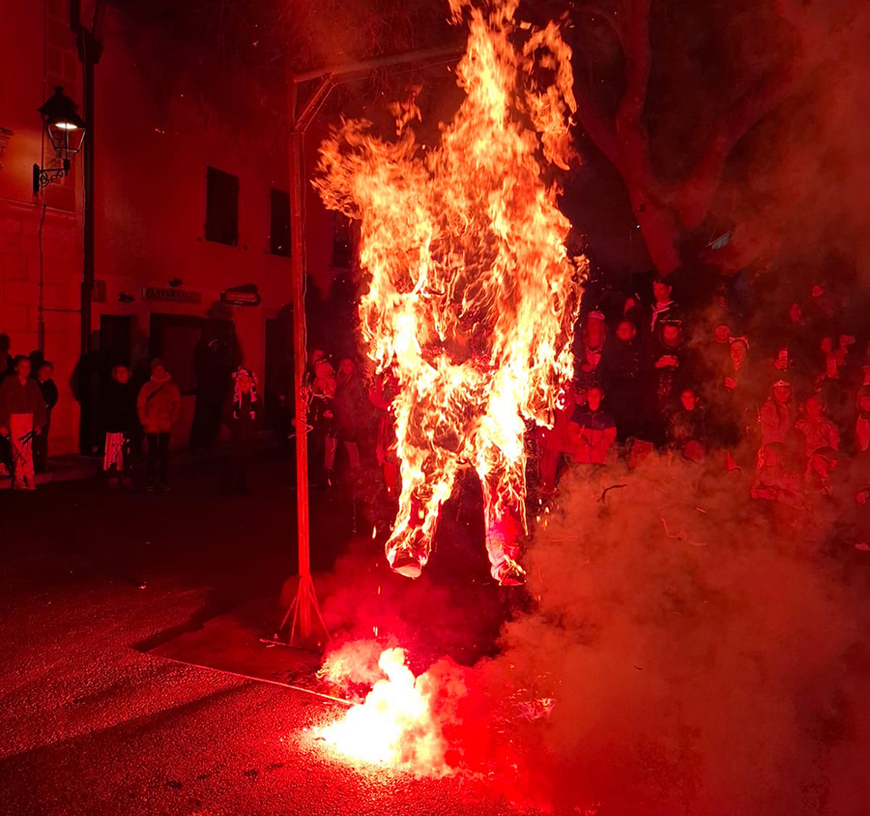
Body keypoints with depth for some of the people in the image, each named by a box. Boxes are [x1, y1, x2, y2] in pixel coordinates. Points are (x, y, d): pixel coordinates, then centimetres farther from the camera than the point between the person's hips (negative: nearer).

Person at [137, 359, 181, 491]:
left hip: (165, 426, 0)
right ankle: (151, 481, 8)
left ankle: (164, 480, 10)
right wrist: (144, 420, -5)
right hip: (151, 426, 0)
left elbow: (177, 404, 4)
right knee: (152, 452, 3)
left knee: (164, 452, 5)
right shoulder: (147, 386, 3)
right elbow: (140, 404, 3)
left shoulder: (171, 386, 4)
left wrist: (172, 419, -4)